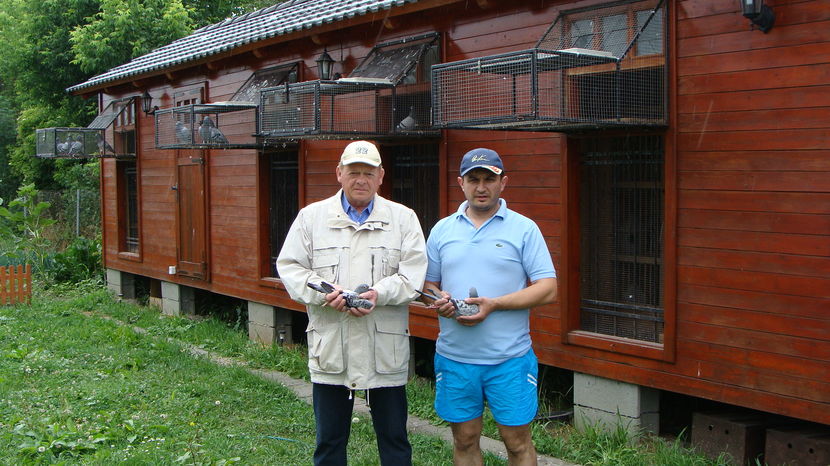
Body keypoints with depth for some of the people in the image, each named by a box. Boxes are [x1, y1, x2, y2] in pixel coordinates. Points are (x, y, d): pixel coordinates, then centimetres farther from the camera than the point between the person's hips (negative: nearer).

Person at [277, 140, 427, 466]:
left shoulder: (403, 218, 5)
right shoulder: (311, 216, 6)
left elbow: (414, 271, -3)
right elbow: (290, 266, 2)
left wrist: (379, 294, -20)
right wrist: (324, 293, -15)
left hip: (385, 351, 0)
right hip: (329, 349, 1)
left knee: (394, 439, 10)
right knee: (329, 439, 11)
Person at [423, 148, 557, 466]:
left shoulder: (524, 229, -1)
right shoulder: (442, 230, 9)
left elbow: (548, 289, -6)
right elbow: (428, 283, 16)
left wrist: (494, 304, -17)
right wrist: (438, 299, -8)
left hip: (510, 358, -3)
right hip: (454, 357, 3)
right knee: (464, 439, 12)